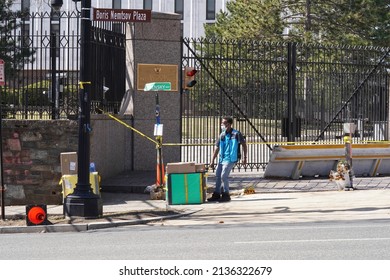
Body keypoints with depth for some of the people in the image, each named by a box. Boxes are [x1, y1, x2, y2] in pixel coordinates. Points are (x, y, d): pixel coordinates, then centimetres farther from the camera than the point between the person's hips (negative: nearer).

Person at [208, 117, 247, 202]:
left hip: (230, 159, -7)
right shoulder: (222, 135, 9)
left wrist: (244, 157, -4)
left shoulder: (236, 134, -7)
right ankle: (217, 194, 22)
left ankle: (226, 195, -2)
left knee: (224, 176, -14)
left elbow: (243, 144, 2)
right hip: (221, 159, 7)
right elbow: (217, 148, 11)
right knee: (217, 175, 10)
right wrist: (212, 161, 9)